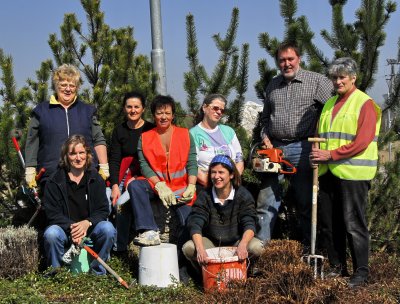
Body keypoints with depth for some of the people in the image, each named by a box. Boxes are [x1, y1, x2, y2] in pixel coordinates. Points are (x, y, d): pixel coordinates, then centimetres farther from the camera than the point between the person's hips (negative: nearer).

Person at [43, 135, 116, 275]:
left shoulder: (95, 179, 2)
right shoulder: (55, 181, -3)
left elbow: (103, 210, -2)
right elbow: (52, 213, -8)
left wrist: (87, 223, -23)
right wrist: (71, 227, -25)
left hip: (89, 227, 2)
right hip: (64, 228, -1)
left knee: (108, 229, -28)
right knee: (51, 234, -34)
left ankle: (97, 272, -8)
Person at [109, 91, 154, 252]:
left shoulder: (151, 130, 1)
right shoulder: (119, 131, 10)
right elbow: (114, 160, 5)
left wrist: (137, 178, -13)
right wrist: (115, 185, -7)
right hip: (124, 176, 2)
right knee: (122, 207, -17)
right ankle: (120, 247, -11)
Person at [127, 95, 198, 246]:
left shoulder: (185, 134, 9)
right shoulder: (145, 137, 8)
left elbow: (192, 163, 4)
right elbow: (144, 165, -3)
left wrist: (191, 186, -12)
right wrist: (160, 185, -18)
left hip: (181, 188, 0)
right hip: (156, 185, 1)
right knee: (135, 185, -31)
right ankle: (150, 232, -35)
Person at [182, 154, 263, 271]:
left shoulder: (243, 195, -9)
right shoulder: (204, 196, -8)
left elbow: (250, 224, -18)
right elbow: (195, 224, -18)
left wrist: (242, 245, -40)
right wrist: (200, 249, -38)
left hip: (237, 241, 0)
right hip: (210, 242, 0)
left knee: (257, 247, -30)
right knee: (188, 248, -28)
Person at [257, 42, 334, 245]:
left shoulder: (316, 81, -1)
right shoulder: (272, 85, 15)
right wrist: (265, 137, 8)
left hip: (302, 149, -4)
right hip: (274, 148, 4)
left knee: (305, 202, 5)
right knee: (266, 200, 2)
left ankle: (308, 249, 15)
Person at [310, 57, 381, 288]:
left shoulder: (365, 103, -5)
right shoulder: (330, 104, 18)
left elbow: (362, 141, -15)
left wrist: (331, 154, -17)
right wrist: (318, 154, 1)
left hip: (353, 173, -7)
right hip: (329, 171, 7)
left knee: (354, 224, -3)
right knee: (328, 223, 10)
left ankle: (362, 271, 8)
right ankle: (337, 267, 23)